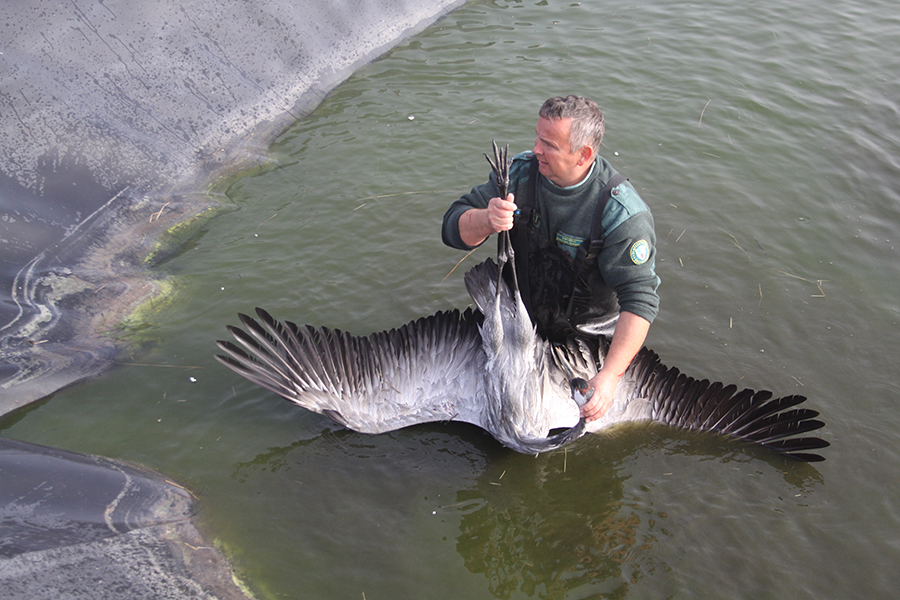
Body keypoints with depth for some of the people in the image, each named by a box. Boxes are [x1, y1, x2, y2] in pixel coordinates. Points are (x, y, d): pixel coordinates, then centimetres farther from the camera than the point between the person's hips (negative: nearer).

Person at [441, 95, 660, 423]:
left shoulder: (623, 213, -30)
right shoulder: (521, 171, -16)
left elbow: (639, 300, -33)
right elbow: (454, 228, -15)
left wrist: (610, 376, -44)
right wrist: (486, 221, -40)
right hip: (518, 316, 4)